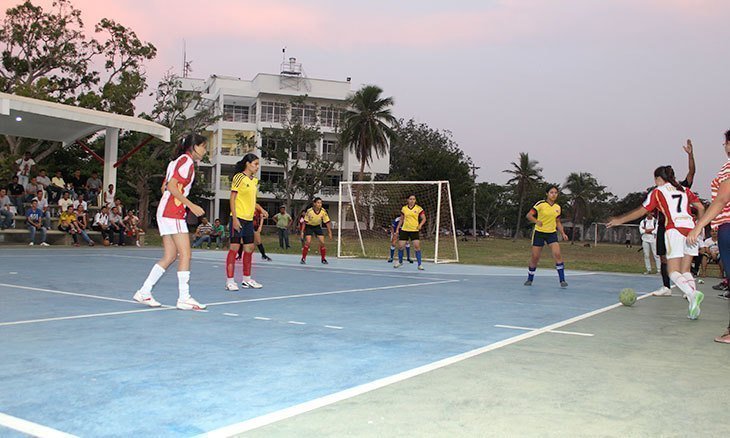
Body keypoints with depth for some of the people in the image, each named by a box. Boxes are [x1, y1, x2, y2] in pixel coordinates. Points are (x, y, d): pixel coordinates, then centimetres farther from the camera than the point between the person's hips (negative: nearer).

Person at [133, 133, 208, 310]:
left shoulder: (178, 161, 20)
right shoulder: (187, 161, -8)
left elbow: (165, 186, 20)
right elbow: (171, 186, -18)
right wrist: (191, 206, -18)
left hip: (166, 211, 10)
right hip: (173, 212, -10)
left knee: (170, 256, 9)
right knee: (185, 254, -9)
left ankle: (144, 292, 11)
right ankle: (184, 298, -8)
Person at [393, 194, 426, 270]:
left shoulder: (419, 208, -1)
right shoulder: (404, 208, 6)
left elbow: (424, 219, 0)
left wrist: (420, 225, -18)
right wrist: (397, 229, 12)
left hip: (415, 230, -2)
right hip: (404, 230, 2)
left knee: (417, 246, -14)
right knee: (400, 246, 1)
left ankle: (419, 264, -4)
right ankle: (400, 262, 25)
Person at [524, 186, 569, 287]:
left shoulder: (558, 208, 7)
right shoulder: (540, 204, -9)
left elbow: (558, 222, 16)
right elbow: (529, 215, -15)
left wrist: (563, 233, 4)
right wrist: (536, 221, -33)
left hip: (552, 233, 3)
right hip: (539, 233, -3)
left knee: (557, 254, -15)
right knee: (534, 257, 0)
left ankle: (562, 280, -10)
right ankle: (529, 279, 20)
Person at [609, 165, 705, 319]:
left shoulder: (658, 192, 8)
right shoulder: (684, 190, 20)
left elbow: (641, 211, 10)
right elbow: (701, 207, 16)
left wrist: (620, 220, 19)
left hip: (674, 230, -5)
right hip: (690, 228, 5)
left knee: (673, 272, -5)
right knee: (685, 271, 10)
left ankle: (692, 294, -32)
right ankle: (694, 306, -4)